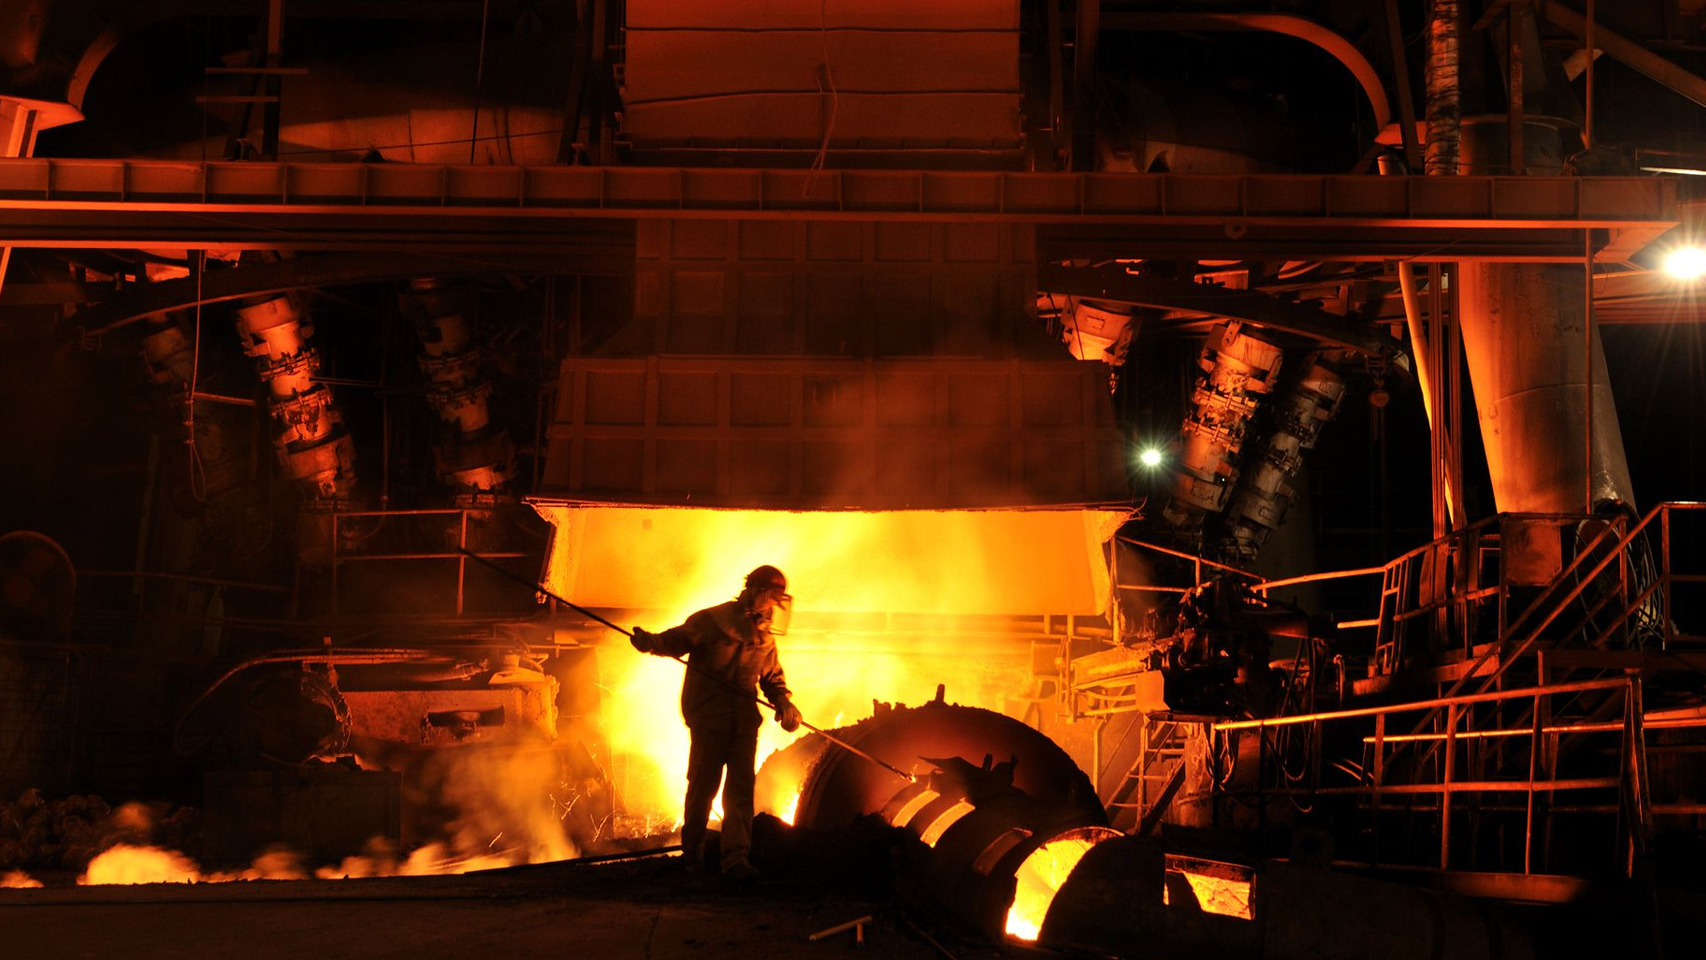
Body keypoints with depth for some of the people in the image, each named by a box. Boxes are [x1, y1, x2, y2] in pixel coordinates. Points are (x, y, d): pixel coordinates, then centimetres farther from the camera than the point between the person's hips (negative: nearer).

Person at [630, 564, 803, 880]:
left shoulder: (764, 639, 13)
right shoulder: (712, 621, -4)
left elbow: (773, 677, 21)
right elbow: (678, 639, -11)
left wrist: (784, 703, 1)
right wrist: (652, 642, -32)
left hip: (743, 723, 5)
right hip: (709, 718, -4)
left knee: (741, 789, -4)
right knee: (704, 785, 2)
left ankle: (736, 858, -7)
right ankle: (692, 849, 24)